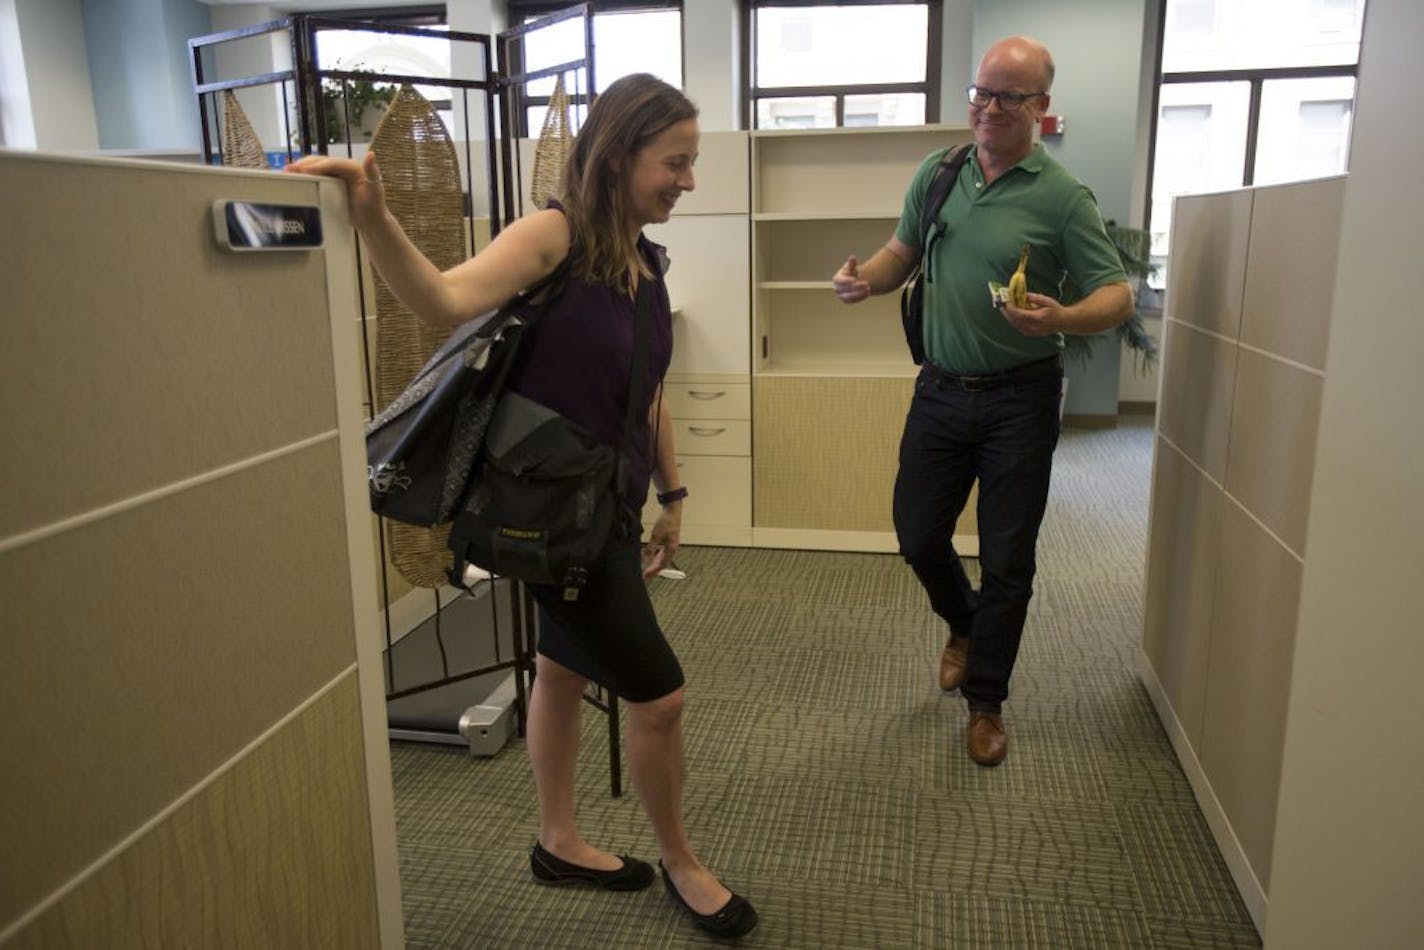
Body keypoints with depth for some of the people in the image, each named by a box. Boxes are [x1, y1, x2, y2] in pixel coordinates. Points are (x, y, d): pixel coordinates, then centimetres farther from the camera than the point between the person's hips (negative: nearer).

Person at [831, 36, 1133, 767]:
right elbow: (903, 252, 14)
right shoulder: (936, 175, 3)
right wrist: (866, 279, -9)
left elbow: (1118, 298, -10)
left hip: (1019, 398, -4)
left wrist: (1060, 318, -32)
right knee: (917, 534, 10)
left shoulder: (1062, 198, -10)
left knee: (1006, 560, 5)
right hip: (942, 386, 4)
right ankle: (965, 623, 42)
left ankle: (985, 703, 23)